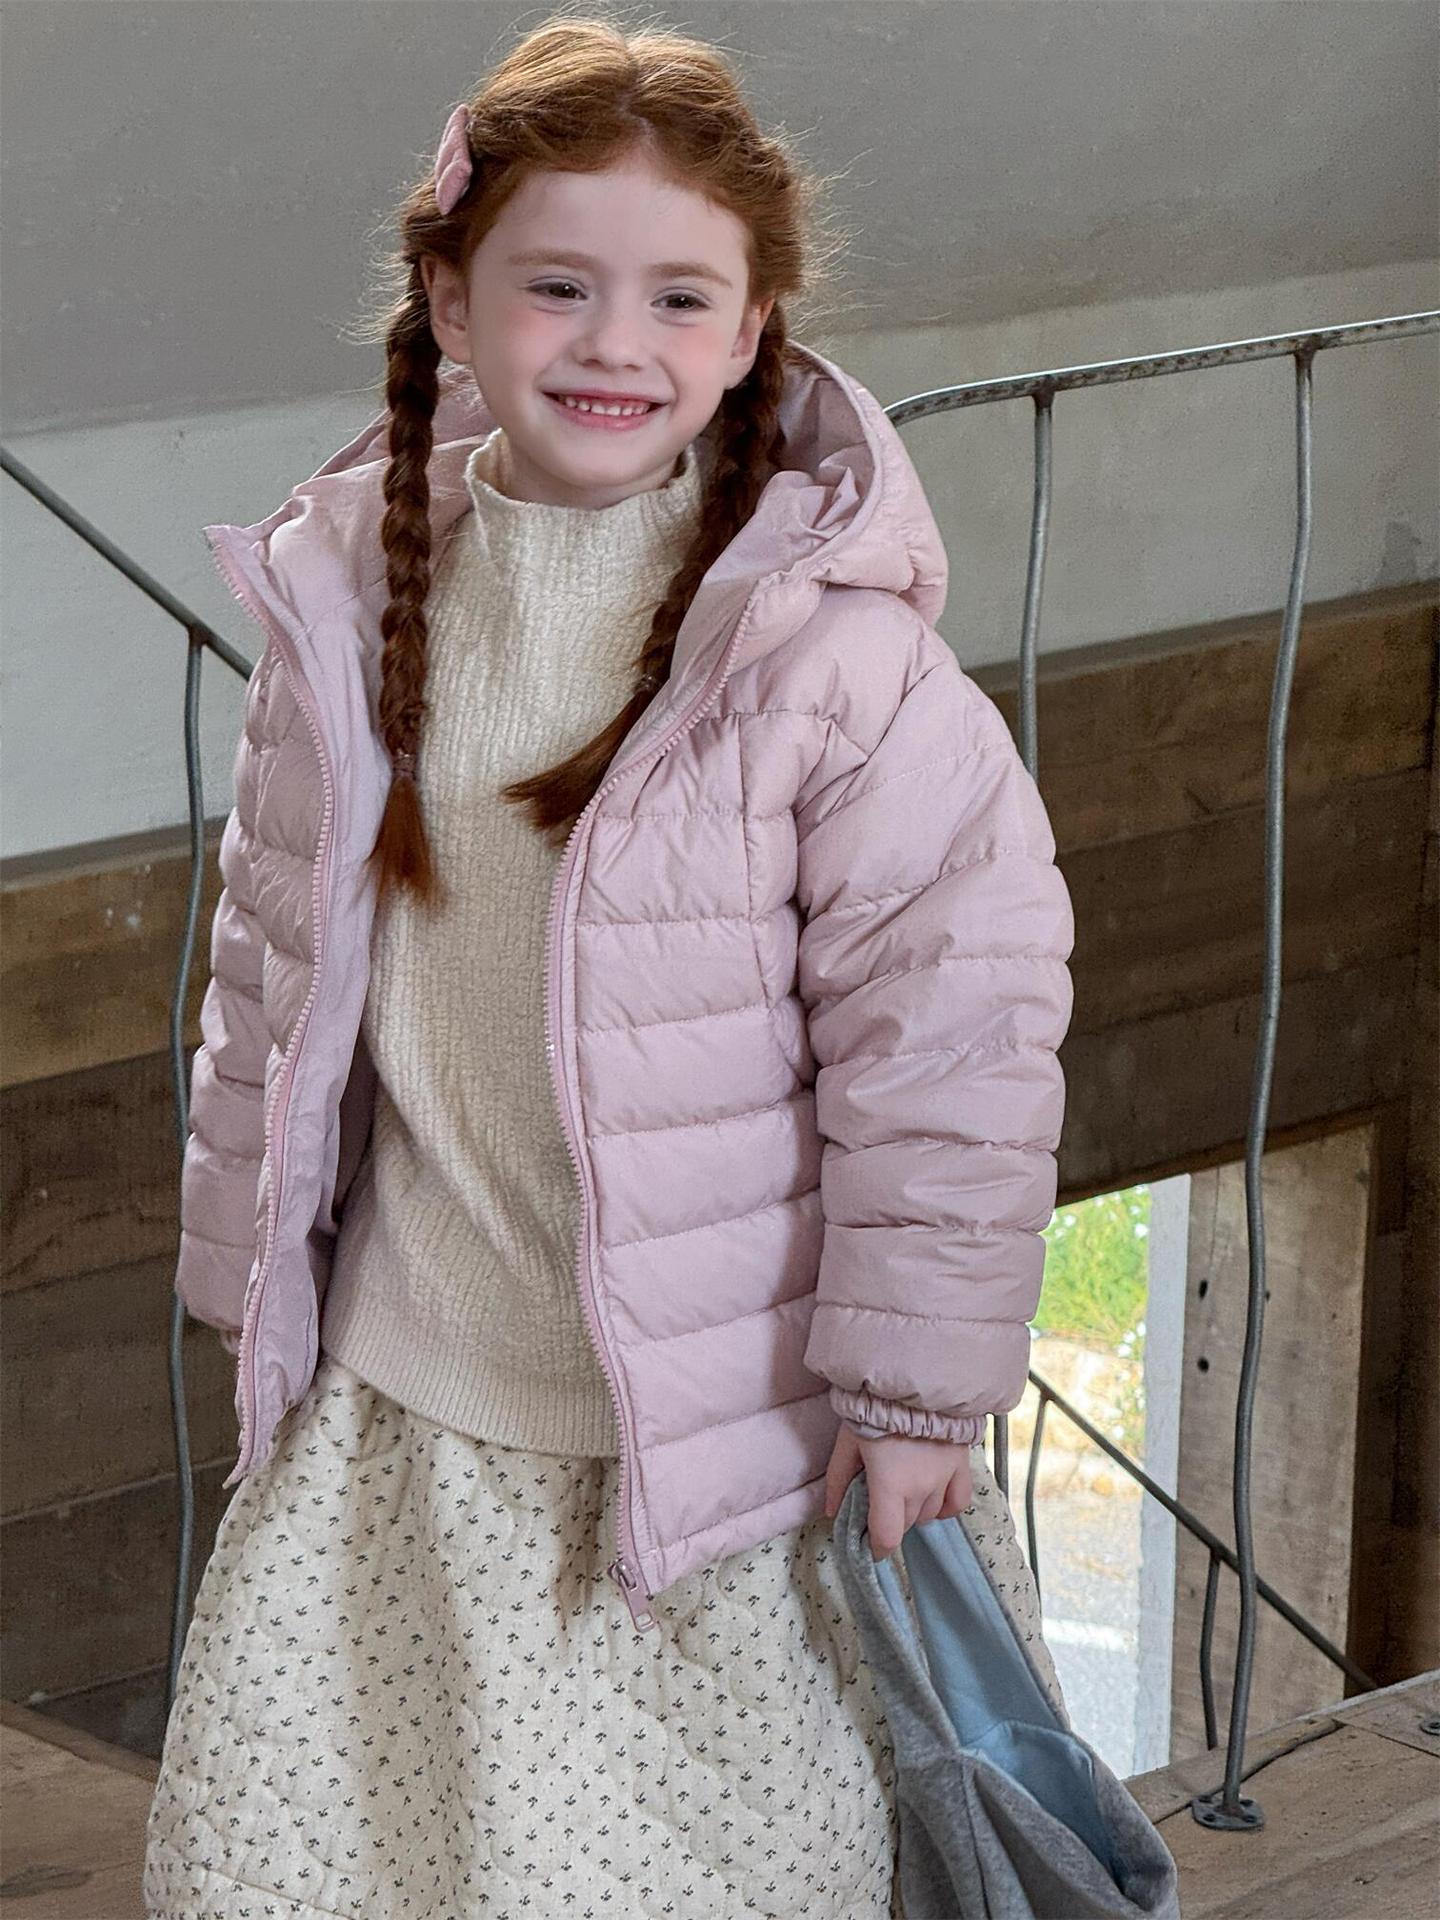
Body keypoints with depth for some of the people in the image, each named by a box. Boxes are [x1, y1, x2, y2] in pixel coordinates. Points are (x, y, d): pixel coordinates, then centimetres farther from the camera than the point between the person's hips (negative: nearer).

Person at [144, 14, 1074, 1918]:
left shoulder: (833, 644, -16)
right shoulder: (349, 591, -1)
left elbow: (947, 1026, -12)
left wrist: (917, 1381, -9)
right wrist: (251, 1264, 15)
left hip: (717, 1408, -4)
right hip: (392, 1402, 5)